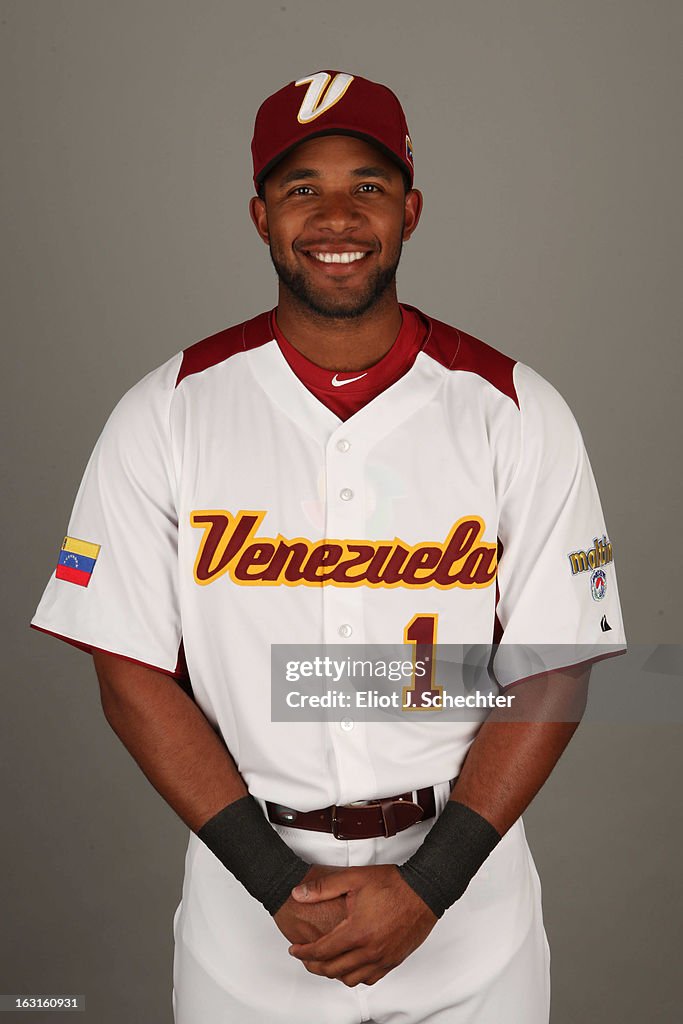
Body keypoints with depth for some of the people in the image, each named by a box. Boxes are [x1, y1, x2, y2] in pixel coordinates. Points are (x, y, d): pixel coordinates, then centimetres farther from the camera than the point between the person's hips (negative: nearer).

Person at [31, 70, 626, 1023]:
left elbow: (556, 669, -7)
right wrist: (280, 885, -13)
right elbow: (133, 676, -8)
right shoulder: (164, 415, -7)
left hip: (463, 883, 1)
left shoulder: (516, 412, -7)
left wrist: (427, 886, -14)